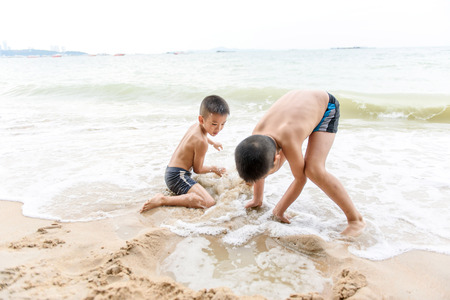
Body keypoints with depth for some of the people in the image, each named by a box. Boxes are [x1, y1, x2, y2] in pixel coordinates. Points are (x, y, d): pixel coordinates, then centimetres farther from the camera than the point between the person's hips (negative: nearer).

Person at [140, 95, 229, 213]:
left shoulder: (194, 126, 7)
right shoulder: (201, 143, -22)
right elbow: (198, 169, -11)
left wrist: (213, 143, 53)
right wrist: (214, 169, 6)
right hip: (177, 176, -11)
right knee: (209, 202, -31)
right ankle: (163, 200, -25)